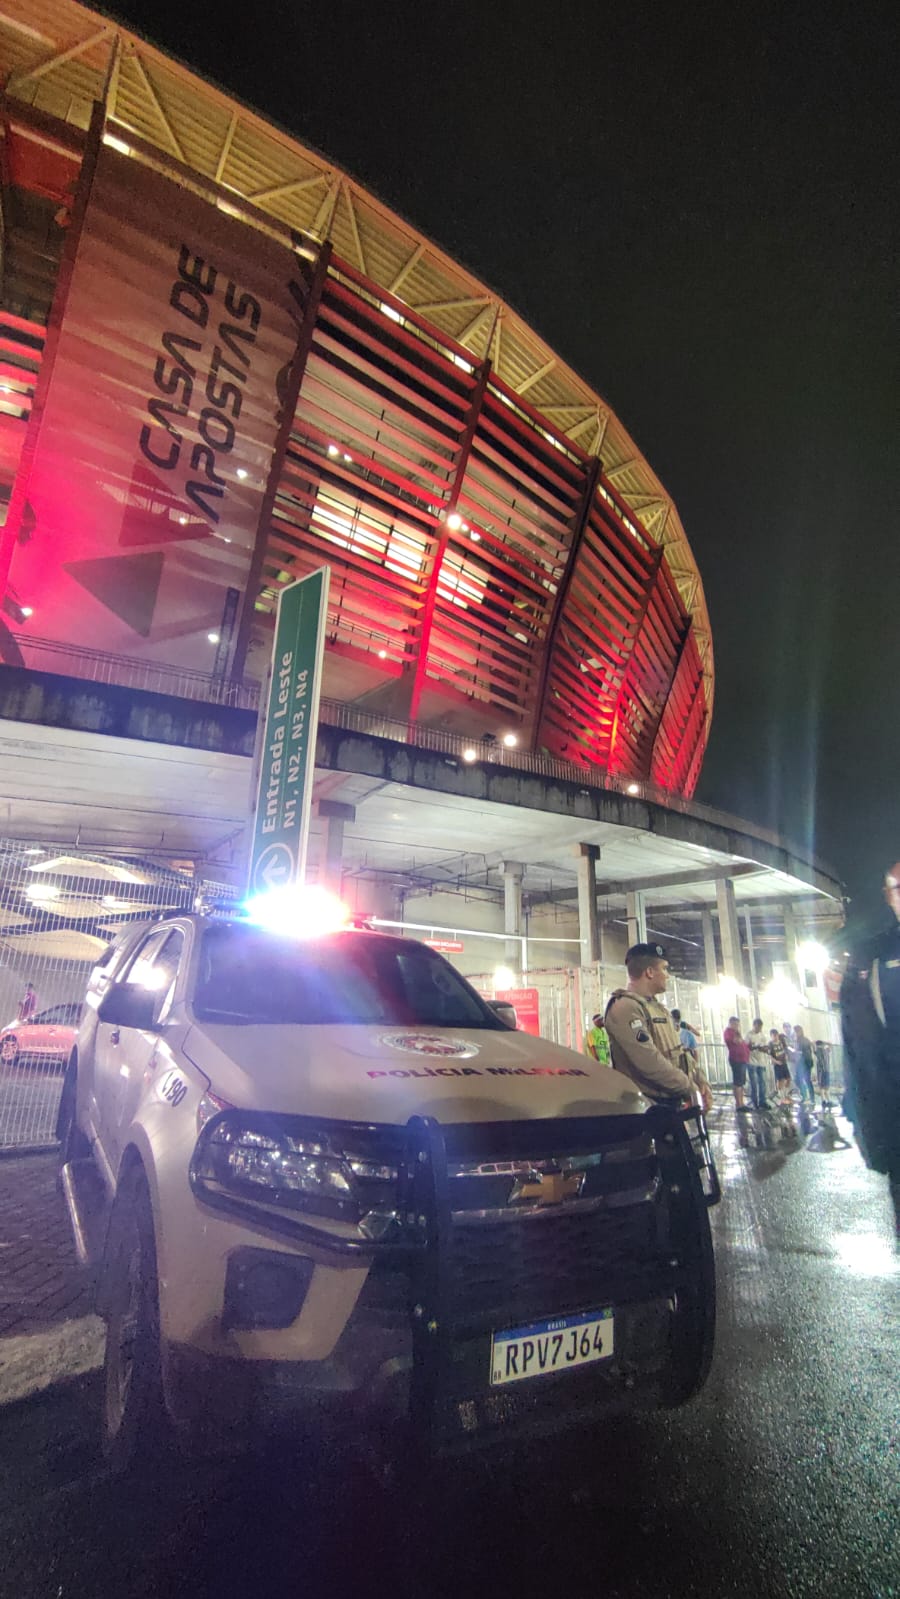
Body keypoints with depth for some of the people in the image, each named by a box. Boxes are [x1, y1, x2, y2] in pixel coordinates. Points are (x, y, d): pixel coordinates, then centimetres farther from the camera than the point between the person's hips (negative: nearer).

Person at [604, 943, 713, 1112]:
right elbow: (649, 1062, -27)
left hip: (673, 1102, 10)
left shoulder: (656, 1006, 15)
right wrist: (690, 1089, -18)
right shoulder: (625, 1008, -20)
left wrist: (700, 1082, 4)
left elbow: (678, 1051, 19)